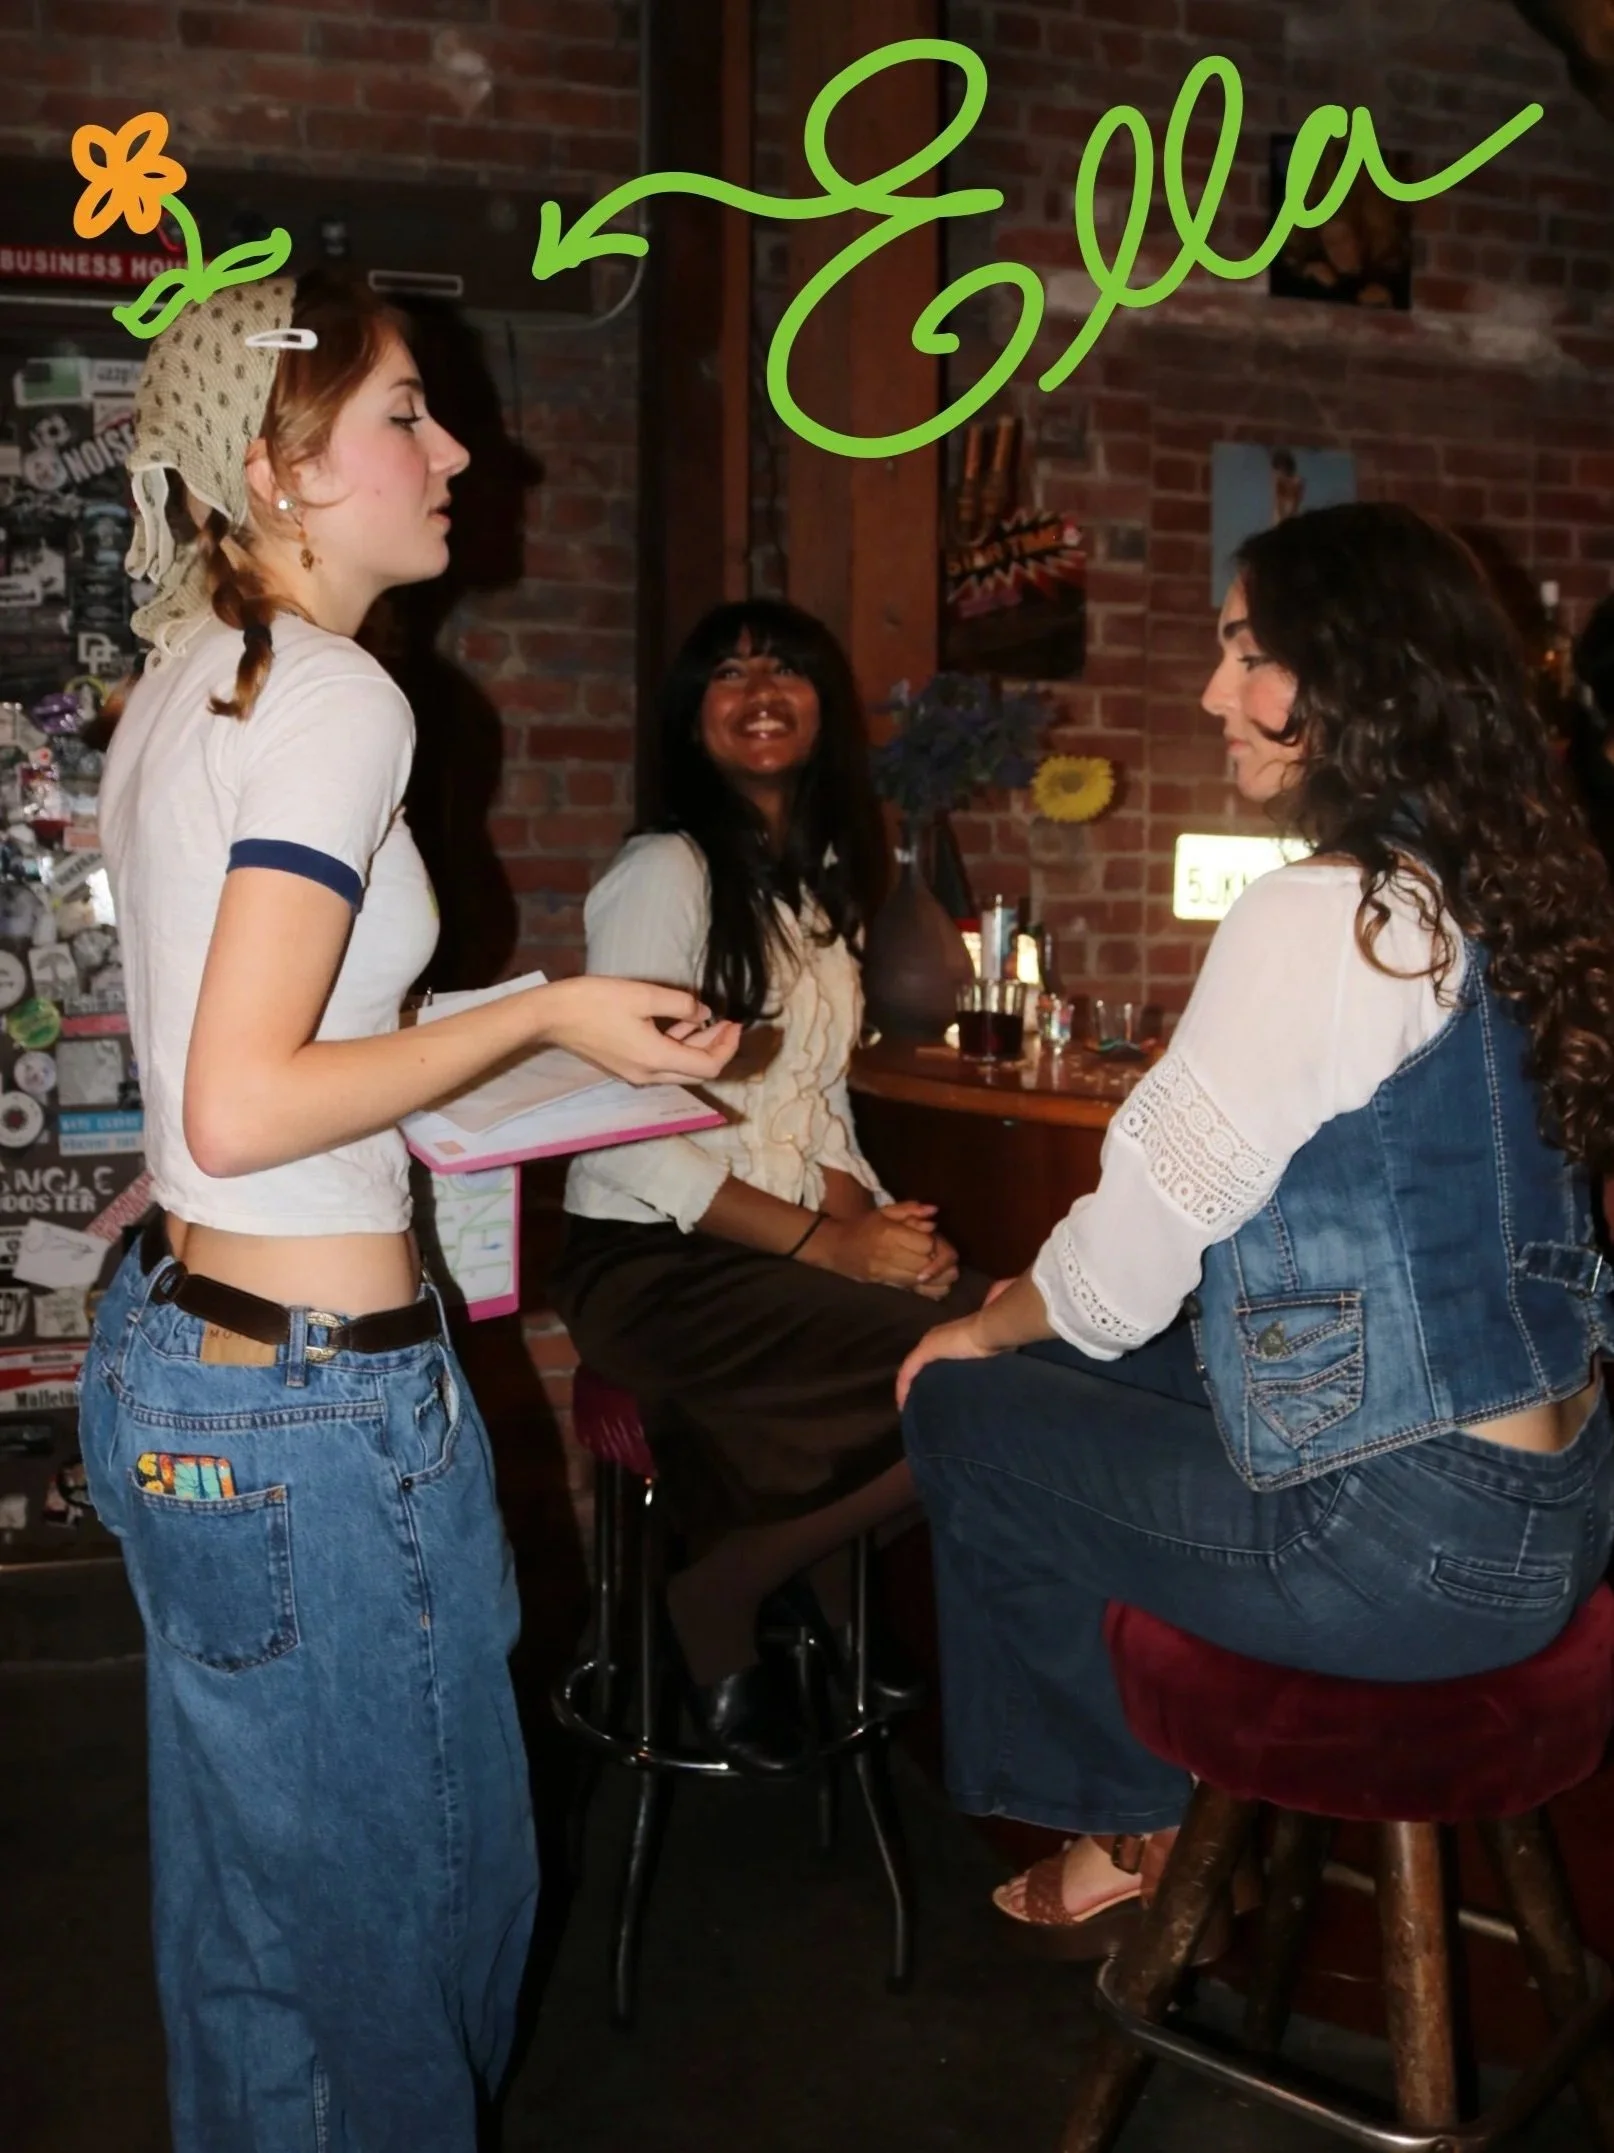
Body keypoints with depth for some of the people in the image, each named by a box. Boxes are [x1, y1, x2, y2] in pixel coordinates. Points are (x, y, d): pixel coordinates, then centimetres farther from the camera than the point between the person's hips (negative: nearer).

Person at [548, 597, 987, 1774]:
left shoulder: (822, 882, 15)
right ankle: (718, 1600, -3)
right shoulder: (667, 873, -10)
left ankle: (829, 1570, 6)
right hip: (655, 1262, -7)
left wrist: (869, 1217, -5)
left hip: (793, 1246, 7)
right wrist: (829, 1246, -19)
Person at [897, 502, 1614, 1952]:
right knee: (1069, 1380, 21)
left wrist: (981, 1329, 7)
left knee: (969, 1417, 7)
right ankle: (1133, 1796, 30)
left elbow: (1126, 1262, -16)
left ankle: (1127, 1825, 27)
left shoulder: (1330, 916, -21)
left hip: (1412, 1541, -9)